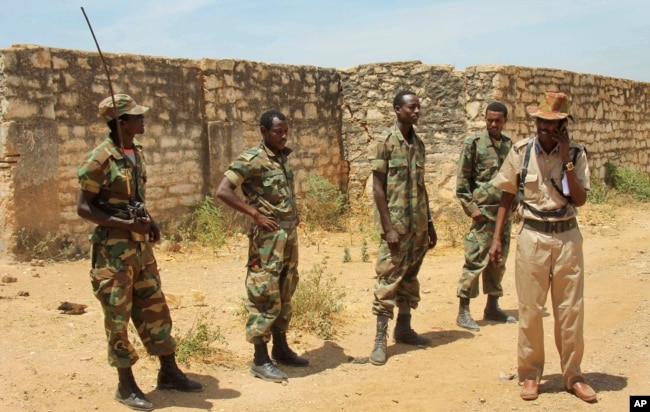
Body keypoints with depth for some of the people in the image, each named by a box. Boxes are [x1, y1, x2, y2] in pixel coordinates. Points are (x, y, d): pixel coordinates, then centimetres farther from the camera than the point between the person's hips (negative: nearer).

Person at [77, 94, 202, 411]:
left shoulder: (137, 153, 9)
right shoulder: (101, 159, -15)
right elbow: (83, 207, -14)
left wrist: (150, 221, 1)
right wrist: (127, 225, -21)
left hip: (141, 245, 8)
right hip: (112, 248, -7)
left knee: (155, 308, 13)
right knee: (118, 317, 3)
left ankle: (169, 373, 25)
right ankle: (126, 386, 15)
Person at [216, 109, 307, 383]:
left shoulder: (283, 157, 11)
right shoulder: (251, 160, -14)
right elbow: (223, 191, -21)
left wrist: (294, 214, 10)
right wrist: (256, 214, -19)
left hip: (290, 234, 8)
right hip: (267, 237, -8)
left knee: (284, 294, 16)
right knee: (265, 296, -4)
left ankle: (280, 348, 28)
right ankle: (260, 360, 5)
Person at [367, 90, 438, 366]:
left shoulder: (418, 143, 11)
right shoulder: (386, 142, -9)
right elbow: (377, 187, -12)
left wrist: (430, 224, 15)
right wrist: (388, 227, -17)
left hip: (418, 225, 7)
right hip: (396, 224, -7)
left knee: (410, 278, 14)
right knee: (388, 279, -4)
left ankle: (404, 328, 26)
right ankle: (380, 339, 1)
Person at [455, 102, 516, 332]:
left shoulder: (510, 145, 11)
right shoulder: (474, 143, -5)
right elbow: (462, 179, -6)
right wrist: (471, 207, -12)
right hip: (484, 211, -6)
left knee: (499, 262, 12)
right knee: (475, 262, -6)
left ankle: (492, 308, 24)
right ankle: (463, 312, 1)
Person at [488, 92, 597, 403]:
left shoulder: (575, 154, -2)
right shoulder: (520, 152, -2)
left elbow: (580, 199, -11)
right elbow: (507, 195, 4)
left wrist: (566, 160, -17)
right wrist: (496, 238, 0)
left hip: (567, 237, 1)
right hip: (532, 237, 0)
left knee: (571, 310, 7)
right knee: (530, 310, 4)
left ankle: (572, 375, 22)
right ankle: (530, 374, 18)